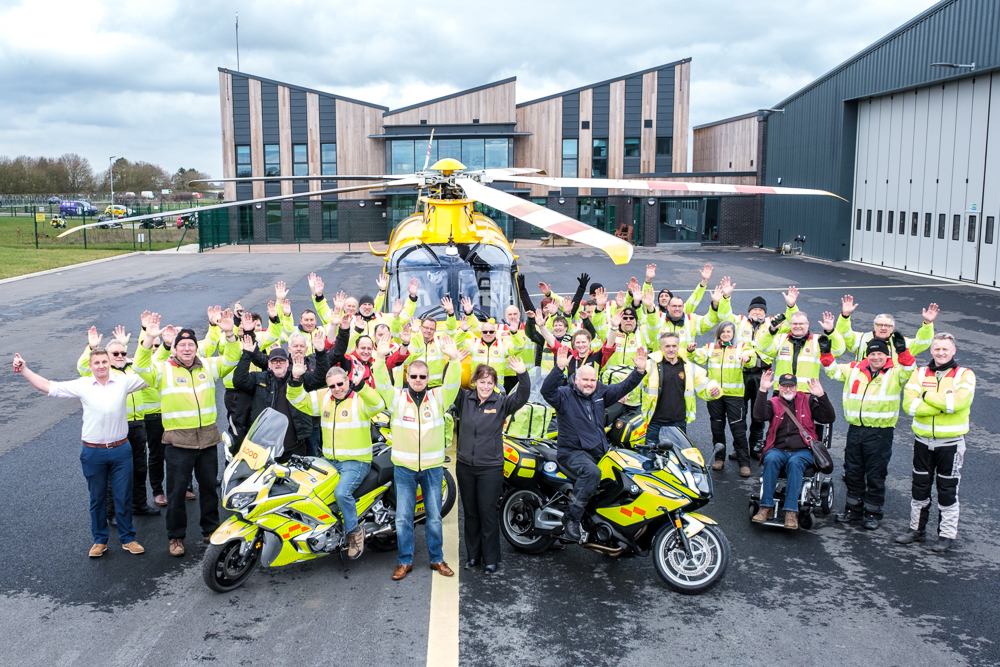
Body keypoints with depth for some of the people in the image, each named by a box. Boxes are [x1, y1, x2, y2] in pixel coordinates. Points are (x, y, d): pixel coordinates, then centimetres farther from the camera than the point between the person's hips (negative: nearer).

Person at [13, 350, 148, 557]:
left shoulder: (124, 381, -3)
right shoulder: (81, 385, -2)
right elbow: (48, 387, 2)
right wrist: (23, 369, -2)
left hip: (120, 450, 0)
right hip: (93, 452, 0)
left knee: (124, 497, 9)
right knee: (97, 498, 13)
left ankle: (128, 538, 22)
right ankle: (100, 540, 26)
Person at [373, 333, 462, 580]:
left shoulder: (438, 397, -1)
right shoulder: (397, 397, -1)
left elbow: (452, 383, -17)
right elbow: (382, 383, -15)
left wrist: (453, 359, -35)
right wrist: (380, 358, -33)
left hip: (433, 467, 0)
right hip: (404, 467, 0)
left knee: (434, 517, 11)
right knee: (403, 517, 6)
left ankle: (437, 559, 25)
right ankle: (405, 562, 19)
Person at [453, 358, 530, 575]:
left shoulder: (501, 403, -3)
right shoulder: (464, 399, 3)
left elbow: (521, 397, -17)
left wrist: (522, 375, -34)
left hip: (491, 468, -3)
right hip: (465, 466, 3)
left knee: (488, 513, 1)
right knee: (470, 513, 13)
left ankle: (490, 559, 12)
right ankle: (472, 555, 27)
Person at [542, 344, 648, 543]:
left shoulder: (600, 393, 12)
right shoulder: (565, 394, -6)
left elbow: (624, 387, 10)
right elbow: (547, 391, -26)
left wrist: (639, 371, -5)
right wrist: (559, 368, -39)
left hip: (599, 452, 7)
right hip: (573, 451, -7)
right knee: (592, 472, -35)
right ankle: (571, 518, -26)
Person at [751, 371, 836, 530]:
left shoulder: (807, 401, 14)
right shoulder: (773, 403, 13)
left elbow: (829, 418, 4)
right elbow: (761, 415, -9)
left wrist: (821, 396, -8)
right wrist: (763, 391, -17)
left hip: (802, 451, -1)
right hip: (778, 449, 1)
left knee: (795, 463, -34)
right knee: (771, 460, -32)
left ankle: (791, 512, -36)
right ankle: (767, 507, -30)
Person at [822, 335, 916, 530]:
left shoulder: (895, 373, -2)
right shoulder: (854, 369, 9)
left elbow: (909, 370, -22)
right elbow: (833, 370, 18)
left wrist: (902, 351, -37)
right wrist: (825, 353, 3)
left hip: (880, 432, -4)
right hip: (855, 429, 4)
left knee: (875, 475, 4)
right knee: (852, 472, 13)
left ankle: (872, 513, 18)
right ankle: (853, 508, 28)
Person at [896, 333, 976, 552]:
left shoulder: (964, 375, -4)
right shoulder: (920, 374, 4)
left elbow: (958, 402, -24)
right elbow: (909, 404, -11)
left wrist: (927, 396, -14)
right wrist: (943, 405, -18)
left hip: (951, 442, -3)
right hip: (922, 441, 3)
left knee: (948, 489, 4)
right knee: (920, 487, 13)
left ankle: (947, 534, 15)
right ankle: (916, 528, 26)